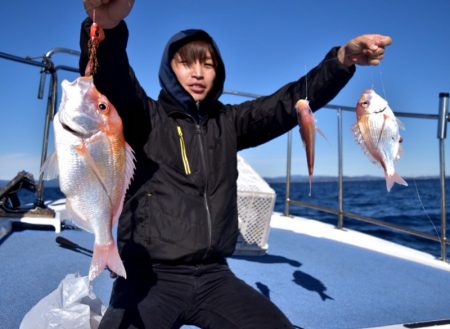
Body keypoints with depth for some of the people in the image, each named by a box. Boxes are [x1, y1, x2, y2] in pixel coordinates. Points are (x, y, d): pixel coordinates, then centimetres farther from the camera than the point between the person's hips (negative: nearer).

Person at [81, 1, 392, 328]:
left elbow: (289, 102, 0)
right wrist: (107, 26, -45)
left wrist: (343, 58, -15)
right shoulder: (145, 117, -2)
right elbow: (111, 79, -23)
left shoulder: (227, 123, 9)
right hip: (150, 276, -3)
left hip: (213, 276, 4)